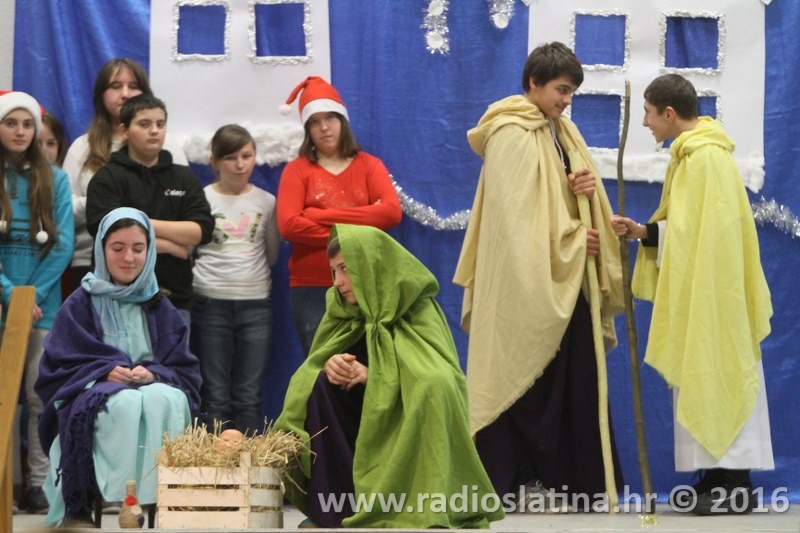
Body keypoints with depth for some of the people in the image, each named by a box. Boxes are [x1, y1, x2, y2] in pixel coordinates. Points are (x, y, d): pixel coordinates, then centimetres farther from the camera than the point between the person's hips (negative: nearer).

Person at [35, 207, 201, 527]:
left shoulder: (161, 309, 17)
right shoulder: (80, 305, 8)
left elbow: (185, 371, 9)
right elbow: (58, 367, 0)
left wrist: (154, 374, -14)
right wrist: (105, 372, -18)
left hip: (156, 389, 2)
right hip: (92, 395, -2)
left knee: (164, 401, -35)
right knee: (126, 404, -38)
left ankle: (159, 496, -36)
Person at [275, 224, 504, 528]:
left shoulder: (418, 313, -11)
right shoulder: (342, 310, 4)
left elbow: (437, 382, -21)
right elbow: (311, 369, 2)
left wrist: (373, 375, -30)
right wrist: (329, 364, -21)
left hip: (409, 434, -4)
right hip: (365, 427, 4)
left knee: (430, 387, -33)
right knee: (322, 386, -21)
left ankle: (424, 507, -25)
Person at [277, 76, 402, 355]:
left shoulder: (369, 165, 10)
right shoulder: (297, 170, 6)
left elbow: (391, 212, -8)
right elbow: (289, 225, -9)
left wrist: (323, 216, -10)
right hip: (312, 288, -1)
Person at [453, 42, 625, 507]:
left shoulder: (562, 131, 14)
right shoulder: (511, 135, -11)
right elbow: (518, 210, -16)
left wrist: (586, 187, -7)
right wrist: (573, 238, -13)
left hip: (566, 276, 8)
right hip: (528, 280, -8)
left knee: (572, 377, 5)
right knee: (529, 379, -4)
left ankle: (566, 476, 9)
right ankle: (521, 479, 2)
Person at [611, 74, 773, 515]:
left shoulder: (706, 157, -17)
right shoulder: (694, 153, 13)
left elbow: (696, 231, -21)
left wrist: (644, 233, -15)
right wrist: (644, 231, 3)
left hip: (714, 292, -10)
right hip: (702, 290, 10)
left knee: (720, 377, -6)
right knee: (708, 379, 10)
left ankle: (735, 483, -2)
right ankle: (721, 475, 15)